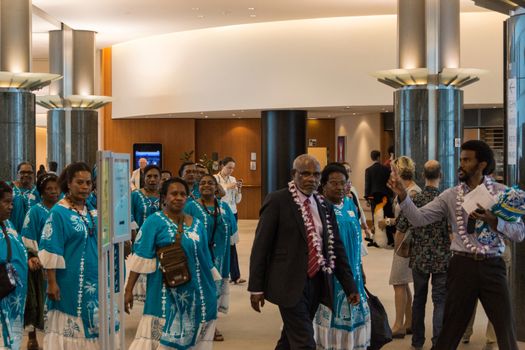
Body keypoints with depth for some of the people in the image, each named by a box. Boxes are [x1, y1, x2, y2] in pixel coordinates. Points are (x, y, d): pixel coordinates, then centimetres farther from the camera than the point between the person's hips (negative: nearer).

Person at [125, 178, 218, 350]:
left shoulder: (197, 224, 10)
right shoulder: (154, 222, -4)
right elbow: (140, 258, -9)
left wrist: (210, 289, 17)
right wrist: (129, 290, -13)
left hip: (195, 292, 5)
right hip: (165, 293, -5)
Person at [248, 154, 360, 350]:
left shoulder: (325, 206, 10)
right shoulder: (277, 201, -7)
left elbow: (336, 247, 13)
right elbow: (261, 246, -7)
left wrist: (349, 286, 10)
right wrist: (256, 287, -9)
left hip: (316, 282, 6)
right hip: (290, 283, -6)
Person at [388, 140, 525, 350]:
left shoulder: (502, 193, 1)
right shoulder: (450, 196, 4)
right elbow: (419, 218, -4)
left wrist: (493, 221, -18)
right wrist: (402, 195, -17)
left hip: (492, 266, -1)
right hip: (462, 266, 1)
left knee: (506, 328, 5)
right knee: (452, 327, 9)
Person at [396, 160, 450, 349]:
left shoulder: (413, 200, -5)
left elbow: (401, 229, -2)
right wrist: (452, 253, 4)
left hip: (419, 258, 3)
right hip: (443, 259, -2)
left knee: (419, 299, 17)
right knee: (440, 301, 4)